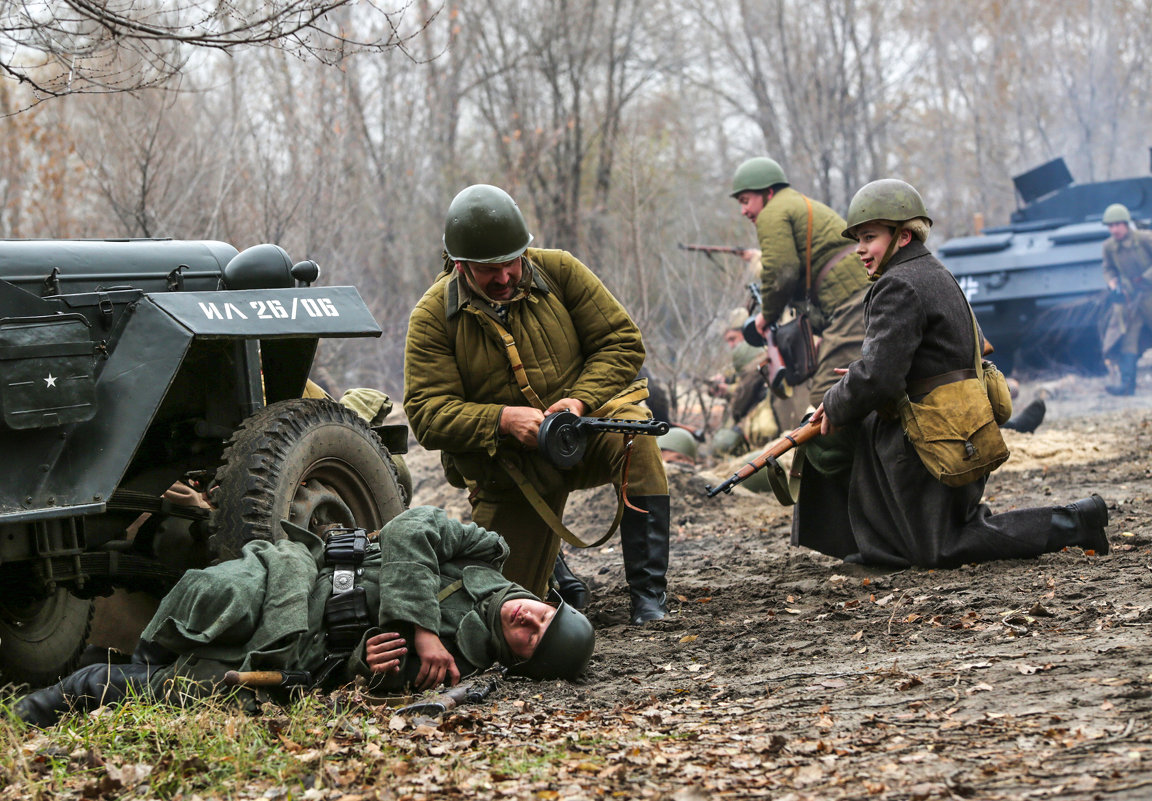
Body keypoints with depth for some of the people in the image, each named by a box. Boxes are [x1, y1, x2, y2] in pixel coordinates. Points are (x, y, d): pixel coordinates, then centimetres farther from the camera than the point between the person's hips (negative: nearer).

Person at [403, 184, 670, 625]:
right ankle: (553, 569, 40)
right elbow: (427, 413, -15)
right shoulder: (433, 316, -9)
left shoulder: (558, 271, -5)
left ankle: (649, 592, -28)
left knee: (631, 427, -35)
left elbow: (621, 341, -4)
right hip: (509, 466, 0)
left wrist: (581, 399, -22)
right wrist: (502, 419, -31)